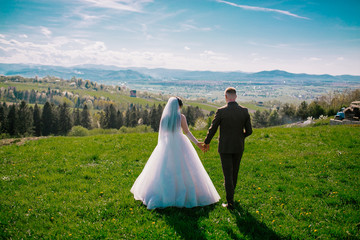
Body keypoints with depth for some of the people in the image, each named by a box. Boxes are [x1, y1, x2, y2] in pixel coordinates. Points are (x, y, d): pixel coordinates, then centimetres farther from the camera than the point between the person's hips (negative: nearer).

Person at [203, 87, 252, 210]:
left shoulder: (221, 111, -15)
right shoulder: (244, 111, -5)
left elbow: (212, 129, -9)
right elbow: (249, 131, 0)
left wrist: (206, 143, 8)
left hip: (225, 147, -3)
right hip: (239, 147, 4)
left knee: (228, 174, 2)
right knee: (234, 171, 21)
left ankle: (230, 202, 3)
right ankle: (231, 192, 40)